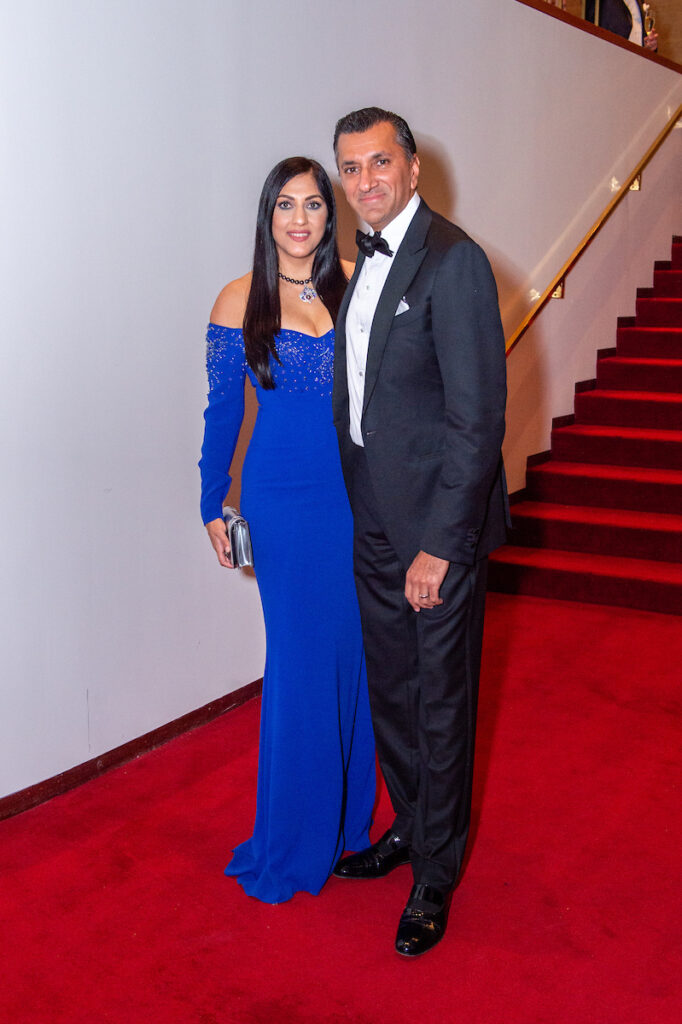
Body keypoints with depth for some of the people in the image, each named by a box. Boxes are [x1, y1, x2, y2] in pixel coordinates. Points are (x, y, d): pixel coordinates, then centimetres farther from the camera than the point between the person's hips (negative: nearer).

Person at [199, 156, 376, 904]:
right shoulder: (239, 303, -3)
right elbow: (222, 412, 2)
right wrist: (213, 507, 2)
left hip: (358, 497, 3)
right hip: (283, 501, -2)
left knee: (356, 651, 10)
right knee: (299, 660, 3)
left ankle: (351, 811, 31)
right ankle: (292, 839, 21)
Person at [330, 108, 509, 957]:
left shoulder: (454, 262, -15)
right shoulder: (365, 261, 11)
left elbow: (478, 417, -19)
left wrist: (441, 542, -20)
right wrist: (361, 508, 11)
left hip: (438, 524, -8)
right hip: (375, 521, 8)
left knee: (441, 702, 6)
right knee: (390, 690, 19)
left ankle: (436, 874, 24)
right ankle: (408, 828, 40)